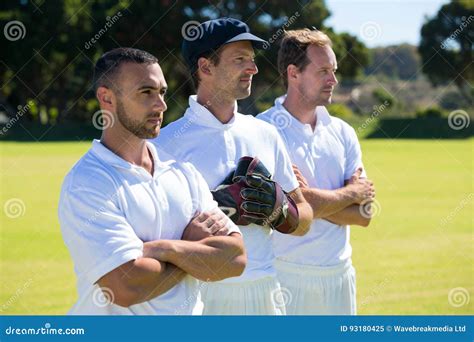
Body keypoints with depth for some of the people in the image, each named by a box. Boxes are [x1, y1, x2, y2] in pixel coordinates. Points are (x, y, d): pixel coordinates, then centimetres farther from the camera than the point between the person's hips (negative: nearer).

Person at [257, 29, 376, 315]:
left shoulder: (342, 132, 10)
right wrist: (352, 193, -3)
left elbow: (364, 215, 2)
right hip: (285, 272, -5)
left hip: (338, 272, 5)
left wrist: (310, 197, -12)